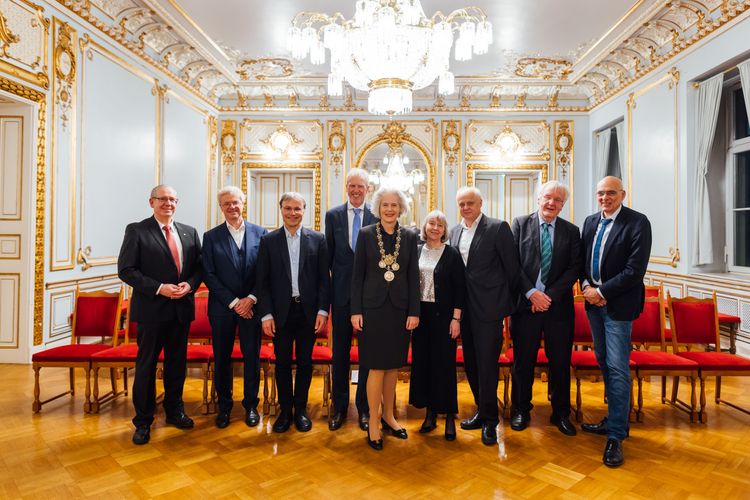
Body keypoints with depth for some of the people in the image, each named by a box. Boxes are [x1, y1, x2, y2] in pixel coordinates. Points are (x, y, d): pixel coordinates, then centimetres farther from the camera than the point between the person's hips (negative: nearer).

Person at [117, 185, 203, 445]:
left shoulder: (190, 232, 9)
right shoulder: (136, 231, -3)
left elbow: (199, 266, 9)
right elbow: (126, 270, -9)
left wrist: (190, 284, -11)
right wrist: (159, 288, -18)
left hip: (181, 308, 4)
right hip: (151, 309, -4)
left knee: (177, 363, 15)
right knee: (146, 365, 6)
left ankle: (174, 410, 32)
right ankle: (143, 421, 22)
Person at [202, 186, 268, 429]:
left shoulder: (260, 233, 2)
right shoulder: (211, 236, 2)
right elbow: (209, 275, -4)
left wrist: (251, 299, -10)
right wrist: (233, 302, -11)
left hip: (251, 305, 0)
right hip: (222, 307, 0)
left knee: (252, 356, 7)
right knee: (222, 358, 10)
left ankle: (251, 405, 24)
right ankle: (224, 406, 28)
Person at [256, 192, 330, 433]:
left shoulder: (318, 239, 2)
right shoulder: (268, 240, 2)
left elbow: (324, 278, 1)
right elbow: (262, 281, 0)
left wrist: (322, 310, -6)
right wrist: (266, 314, -6)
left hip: (308, 311, 0)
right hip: (281, 311, 0)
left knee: (305, 361, 10)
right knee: (282, 362, 9)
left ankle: (301, 409, 27)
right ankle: (285, 410, 25)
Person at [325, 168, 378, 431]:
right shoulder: (333, 215, 4)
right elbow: (329, 255, 6)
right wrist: (328, 288, 3)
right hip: (342, 291, 1)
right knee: (340, 350, 10)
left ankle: (364, 406, 24)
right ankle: (339, 406, 25)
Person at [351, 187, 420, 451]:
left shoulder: (409, 237, 4)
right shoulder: (366, 234, -2)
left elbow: (414, 276, 4)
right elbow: (357, 275, -2)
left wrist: (414, 311, -1)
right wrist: (355, 310, -6)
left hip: (399, 308, 3)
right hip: (373, 307, -2)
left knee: (393, 365, 12)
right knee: (377, 367, 0)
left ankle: (388, 416, 30)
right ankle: (373, 424, 16)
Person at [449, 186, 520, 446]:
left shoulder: (498, 228, -8)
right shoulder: (455, 231, 10)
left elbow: (512, 267, -5)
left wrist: (507, 301, 0)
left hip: (489, 307, -6)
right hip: (465, 307, 6)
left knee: (487, 364, -1)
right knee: (471, 363, 14)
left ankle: (490, 420, 16)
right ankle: (482, 411, 32)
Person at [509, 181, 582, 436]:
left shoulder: (571, 231, 6)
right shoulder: (520, 224, 2)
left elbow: (574, 268, -1)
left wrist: (550, 295, -12)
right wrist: (531, 293, -13)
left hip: (559, 305, 2)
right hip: (525, 303, -1)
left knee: (561, 362, 10)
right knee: (523, 361, 9)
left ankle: (561, 413, 27)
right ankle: (521, 410, 25)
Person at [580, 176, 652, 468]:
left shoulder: (637, 223, -10)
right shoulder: (590, 222, 9)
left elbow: (635, 270, -16)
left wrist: (602, 292, -15)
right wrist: (586, 285, -4)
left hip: (618, 305, -6)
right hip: (593, 302, 6)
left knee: (617, 369, -4)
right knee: (604, 364, 15)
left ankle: (616, 436, 6)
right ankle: (614, 420, 31)